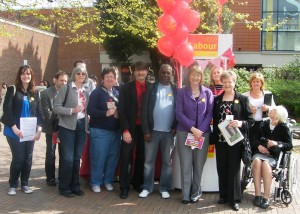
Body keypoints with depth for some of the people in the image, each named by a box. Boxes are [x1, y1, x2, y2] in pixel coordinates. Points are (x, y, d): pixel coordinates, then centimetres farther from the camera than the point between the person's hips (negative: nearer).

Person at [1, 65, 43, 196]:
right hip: (15, 131, -4)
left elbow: (39, 112, 7)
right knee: (18, 158, -4)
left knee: (28, 158, 7)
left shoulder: (35, 93, 9)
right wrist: (14, 128, -18)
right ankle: (13, 185, 14)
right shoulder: (12, 90, -4)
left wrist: (39, 129, -5)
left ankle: (25, 184, 21)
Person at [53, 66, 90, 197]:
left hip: (82, 127, 5)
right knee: (68, 158, -5)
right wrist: (72, 110, -20)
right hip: (67, 127, -5)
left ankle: (75, 186, 21)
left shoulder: (87, 91, 11)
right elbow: (56, 108, -10)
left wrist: (88, 117, 2)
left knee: (77, 158, 11)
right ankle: (64, 187, 10)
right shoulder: (65, 88, -4)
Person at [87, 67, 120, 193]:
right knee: (98, 157, -1)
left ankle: (108, 180, 24)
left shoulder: (117, 92, 10)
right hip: (100, 130, -5)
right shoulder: (97, 92, -5)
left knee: (113, 156, 9)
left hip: (115, 130, 5)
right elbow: (90, 110, -13)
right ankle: (96, 182, 13)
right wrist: (106, 113, -21)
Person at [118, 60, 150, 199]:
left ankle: (137, 183, 25)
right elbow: (122, 110, -5)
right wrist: (125, 130, -12)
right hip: (131, 128, -2)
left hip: (145, 128, 2)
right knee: (126, 157, -1)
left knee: (141, 157, 10)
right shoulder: (126, 88, -1)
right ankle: (124, 187, 9)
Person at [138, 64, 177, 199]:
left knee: (167, 162, 7)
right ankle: (147, 187, 16)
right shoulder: (151, 89, 1)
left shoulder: (176, 91, 4)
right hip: (152, 131, 0)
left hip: (169, 132, 1)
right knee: (149, 161, 5)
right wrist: (146, 131, -8)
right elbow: (144, 110, -3)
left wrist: (175, 127, -6)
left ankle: (164, 188, 18)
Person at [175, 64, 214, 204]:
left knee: (199, 165, 7)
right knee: (185, 165, 1)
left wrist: (200, 130, -11)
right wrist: (192, 129, -14)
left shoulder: (207, 92, 4)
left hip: (203, 133, 1)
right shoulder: (182, 92, 2)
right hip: (184, 133, -1)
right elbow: (179, 113, -5)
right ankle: (186, 195, 10)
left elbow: (210, 113, 1)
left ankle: (196, 193, 20)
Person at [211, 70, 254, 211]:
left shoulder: (242, 99, 0)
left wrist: (240, 123, -21)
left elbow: (251, 120, -2)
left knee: (234, 169, 3)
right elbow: (214, 120, 11)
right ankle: (223, 196, 23)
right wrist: (214, 139, 4)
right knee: (221, 169, 9)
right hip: (220, 140, 3)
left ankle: (234, 199, 14)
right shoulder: (217, 100, 9)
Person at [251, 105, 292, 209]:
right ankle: (257, 194, -34)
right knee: (257, 161, -34)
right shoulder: (264, 124, 16)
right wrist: (258, 146, -3)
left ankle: (266, 197, -33)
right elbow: (256, 139, 19)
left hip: (275, 155, -3)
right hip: (261, 152, 3)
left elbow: (290, 145, 1)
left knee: (265, 163, -36)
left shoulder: (284, 128, 5)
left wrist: (277, 144, -16)